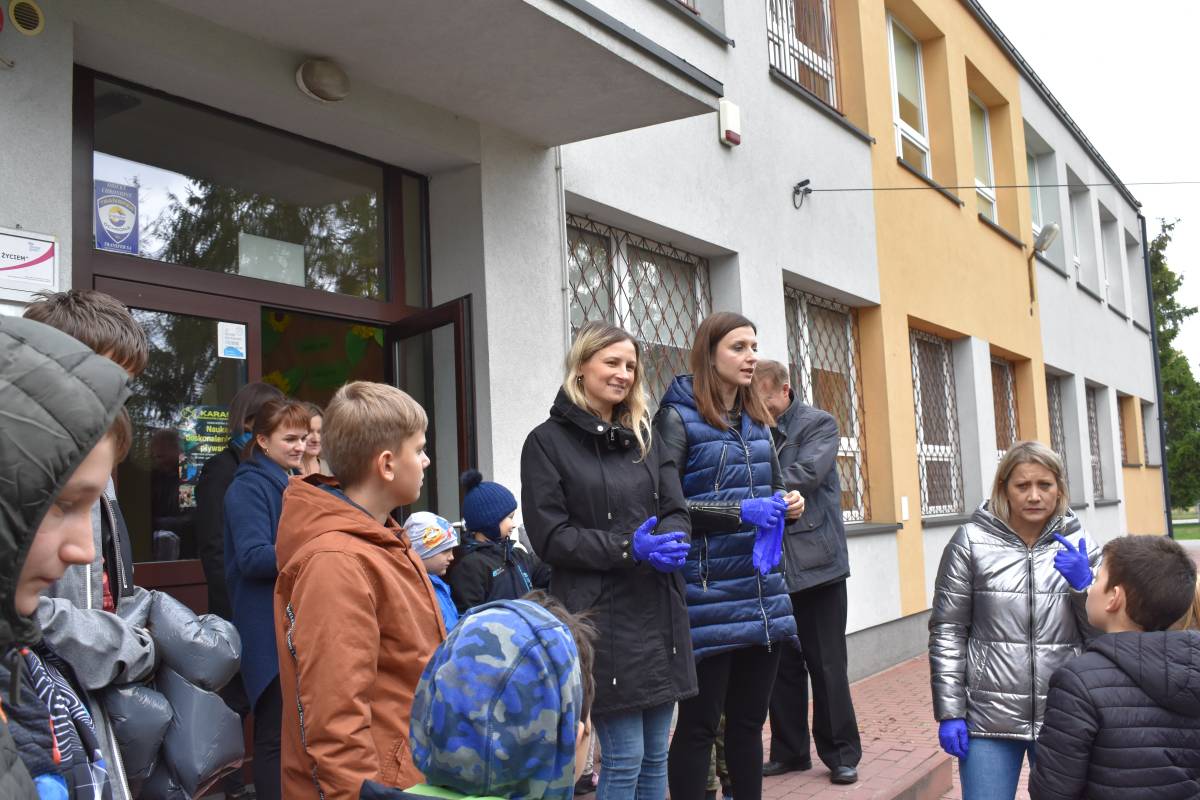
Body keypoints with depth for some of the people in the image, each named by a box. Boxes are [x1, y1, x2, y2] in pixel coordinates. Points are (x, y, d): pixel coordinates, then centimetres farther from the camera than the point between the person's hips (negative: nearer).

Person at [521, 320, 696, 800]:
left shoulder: (644, 438, 14)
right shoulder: (547, 442, -4)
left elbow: (677, 513, 9)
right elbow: (550, 537, -10)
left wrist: (668, 542, -15)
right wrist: (628, 548, -20)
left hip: (659, 614, 6)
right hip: (601, 618, -6)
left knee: (655, 756, 13)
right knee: (623, 759, -1)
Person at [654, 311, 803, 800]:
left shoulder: (756, 420, 13)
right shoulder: (678, 418, -7)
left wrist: (787, 504, 0)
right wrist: (739, 511, -21)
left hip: (762, 593, 7)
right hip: (709, 595, -6)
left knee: (749, 719, 15)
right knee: (698, 724, 3)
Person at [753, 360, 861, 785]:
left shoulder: (819, 424, -2)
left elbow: (806, 474, -17)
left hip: (816, 562, -4)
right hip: (772, 565, 4)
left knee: (827, 665, 4)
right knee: (783, 665, 11)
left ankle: (841, 753, 17)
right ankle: (789, 750, 24)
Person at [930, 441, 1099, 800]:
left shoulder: (1078, 545, 4)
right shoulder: (971, 541, -3)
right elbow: (947, 630, -3)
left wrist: (1084, 584, -10)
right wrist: (949, 713, -6)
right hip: (989, 718, -2)